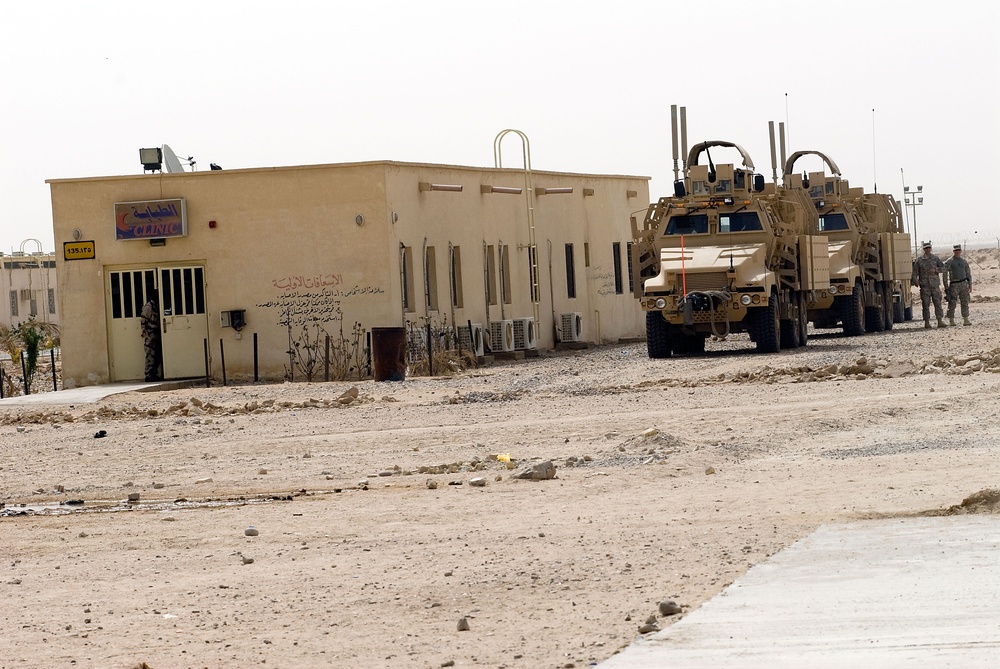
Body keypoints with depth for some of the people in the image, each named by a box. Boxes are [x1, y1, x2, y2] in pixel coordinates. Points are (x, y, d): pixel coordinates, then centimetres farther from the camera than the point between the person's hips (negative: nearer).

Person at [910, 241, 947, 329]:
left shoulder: (935, 258, 7)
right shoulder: (919, 260, 5)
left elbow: (943, 268, 5)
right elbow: (915, 272, 4)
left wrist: (935, 270, -13)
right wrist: (915, 280, -14)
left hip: (935, 284, 1)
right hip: (924, 285, -1)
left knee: (938, 303, -1)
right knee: (926, 304, -1)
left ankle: (940, 321, 0)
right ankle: (927, 322, 3)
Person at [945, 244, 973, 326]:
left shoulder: (964, 261, 14)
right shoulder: (948, 262, 0)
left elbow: (968, 274, 17)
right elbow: (945, 274, -4)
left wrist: (970, 285, 12)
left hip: (963, 284, 4)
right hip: (954, 285, -4)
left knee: (965, 302, 3)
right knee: (952, 303, -5)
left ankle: (965, 320, 7)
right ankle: (951, 321, -1)